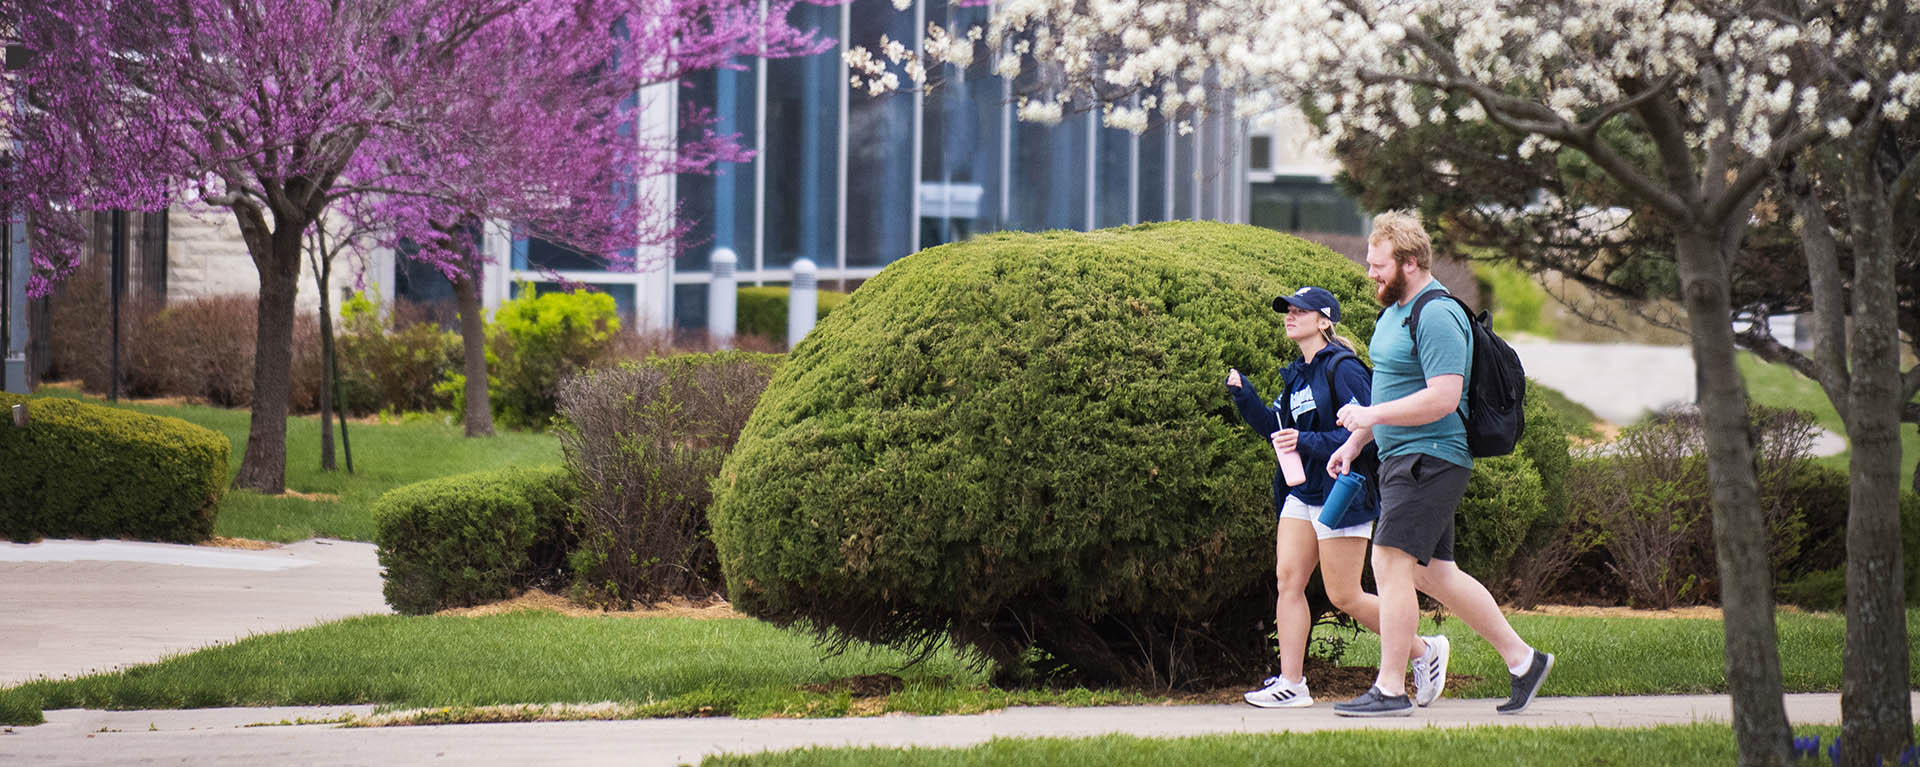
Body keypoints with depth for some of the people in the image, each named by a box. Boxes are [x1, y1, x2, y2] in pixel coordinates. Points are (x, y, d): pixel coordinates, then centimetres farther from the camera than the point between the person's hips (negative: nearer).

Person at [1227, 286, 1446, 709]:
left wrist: (1309, 442, -25)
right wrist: (1244, 396, 4)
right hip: (1302, 493, 9)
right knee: (1288, 580, -2)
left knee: (1344, 597, -4)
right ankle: (1291, 683, -3)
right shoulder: (1300, 374, 14)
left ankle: (1422, 651, 13)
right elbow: (1276, 425, 19)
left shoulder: (1342, 369, -13)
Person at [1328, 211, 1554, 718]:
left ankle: (1390, 690, -11)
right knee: (1433, 573, 13)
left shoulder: (1437, 316, -16)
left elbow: (1443, 397, -24)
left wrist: (1371, 415, -21)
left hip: (1429, 461, -11)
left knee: (1391, 563, -13)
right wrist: (1353, 443, 22)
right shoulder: (1395, 311, 17)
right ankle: (1523, 660, 20)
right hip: (1403, 459, 11)